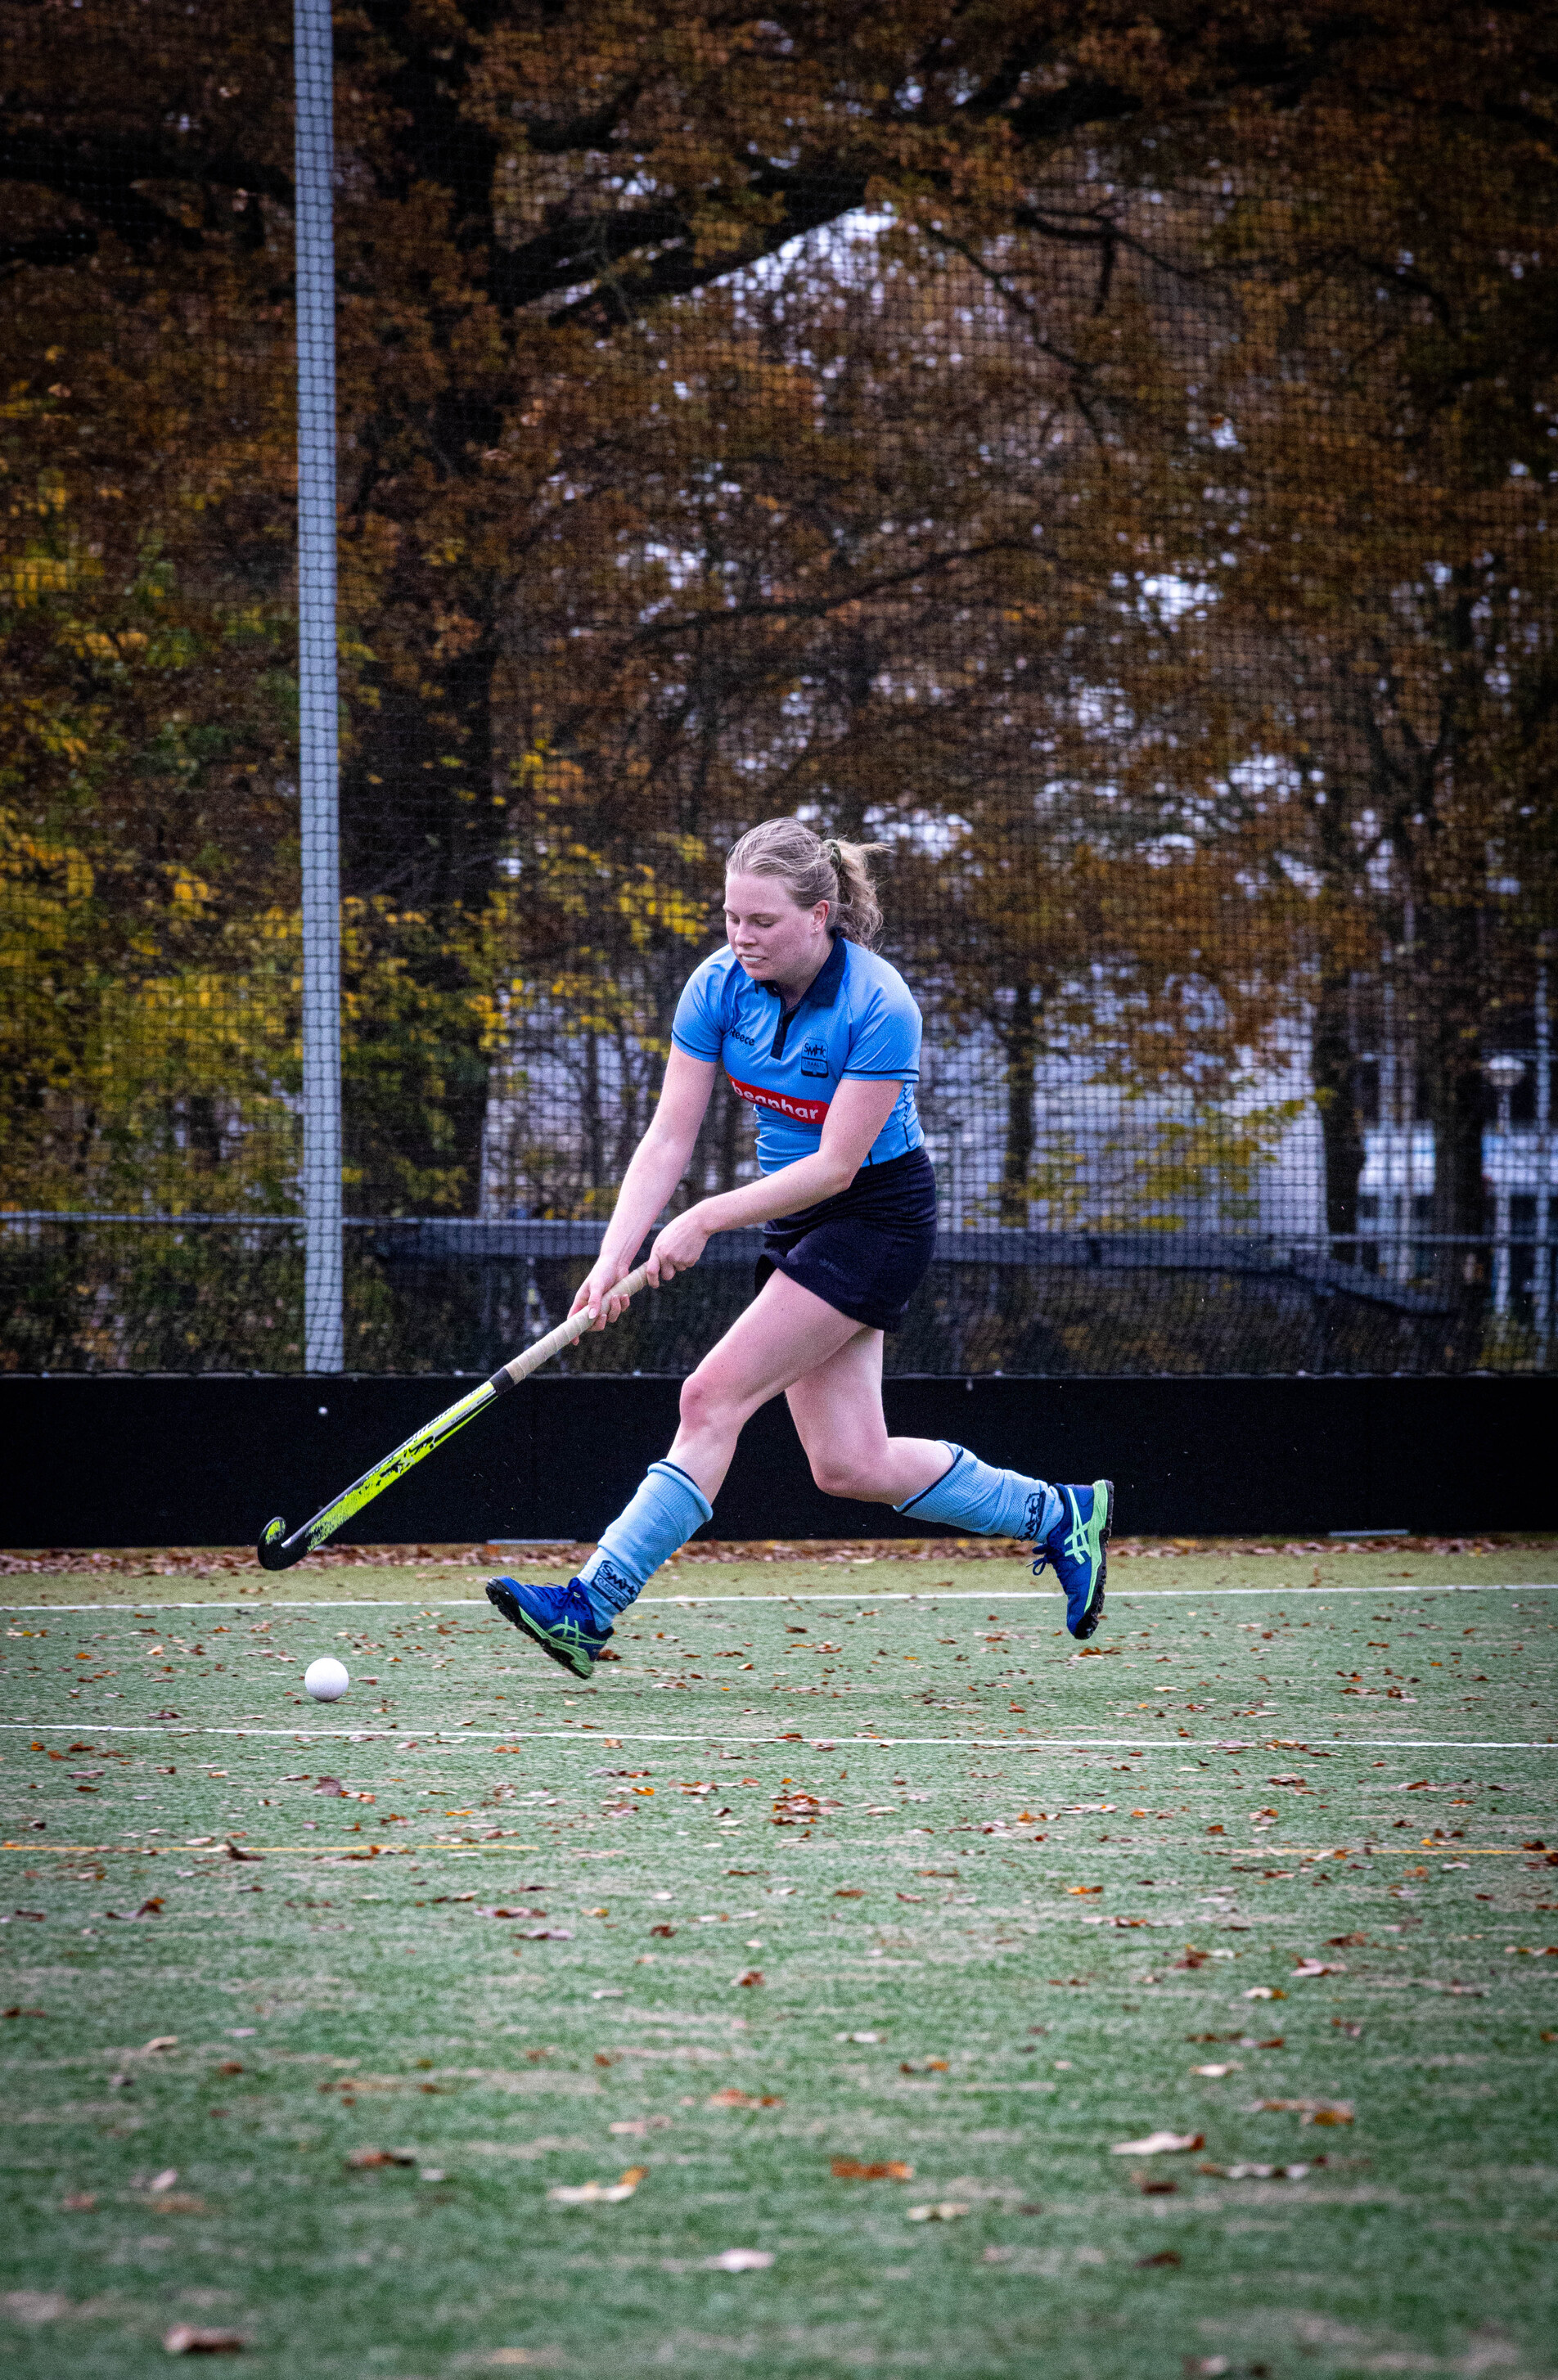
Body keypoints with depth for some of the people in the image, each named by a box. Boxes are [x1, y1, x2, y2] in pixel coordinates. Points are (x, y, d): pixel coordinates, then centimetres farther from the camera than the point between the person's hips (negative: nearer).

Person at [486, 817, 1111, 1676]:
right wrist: (614, 1255, -20)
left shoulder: (881, 1009, -23)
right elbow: (668, 1138, -8)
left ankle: (588, 1610, -19)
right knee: (849, 1466, 3)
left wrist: (708, 1218, -28)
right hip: (794, 1218, 7)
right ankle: (1060, 1516, 23)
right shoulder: (719, 986, -7)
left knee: (714, 1396, -18)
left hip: (878, 1213, -7)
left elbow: (836, 1165, -22)